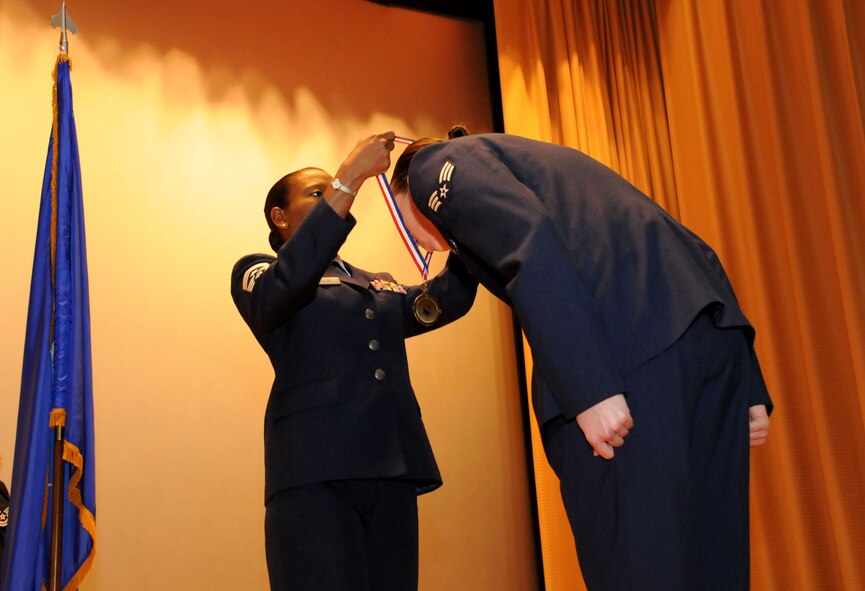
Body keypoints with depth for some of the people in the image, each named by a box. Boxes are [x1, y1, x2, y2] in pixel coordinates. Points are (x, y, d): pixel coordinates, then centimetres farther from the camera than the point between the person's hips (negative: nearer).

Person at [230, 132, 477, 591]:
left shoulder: (379, 287, 27)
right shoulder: (257, 273, 11)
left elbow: (449, 298, 12)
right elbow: (288, 282, -13)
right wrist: (350, 176, -14)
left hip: (394, 471, 6)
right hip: (314, 471, -5)